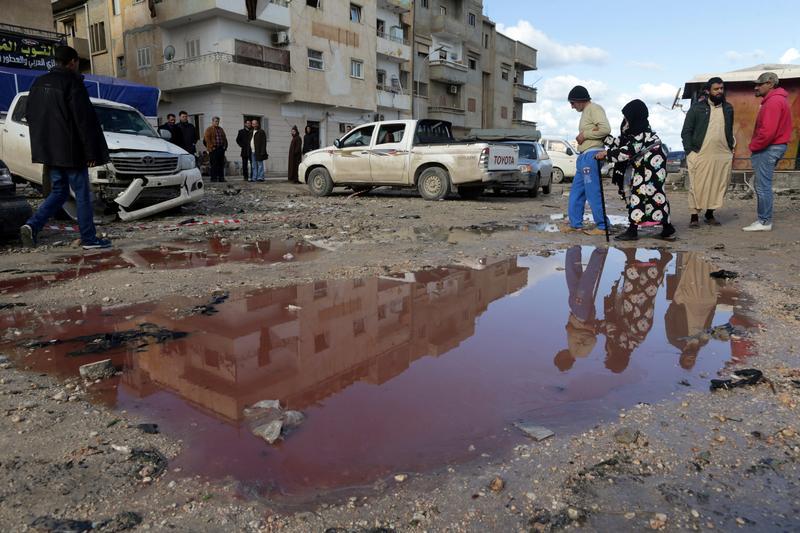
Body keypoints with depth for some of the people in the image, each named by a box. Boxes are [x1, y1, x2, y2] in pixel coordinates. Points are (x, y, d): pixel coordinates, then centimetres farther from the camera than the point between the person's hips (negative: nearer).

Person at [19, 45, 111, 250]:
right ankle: (89, 239, 7)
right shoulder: (72, 82, -12)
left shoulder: (39, 83, 13)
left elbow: (30, 116, 18)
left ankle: (32, 225, 0)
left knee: (59, 191, 17)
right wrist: (92, 152, -13)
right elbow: (84, 120, -16)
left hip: (48, 150, 7)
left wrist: (41, 144, 22)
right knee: (82, 194, 2)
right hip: (70, 151, -7)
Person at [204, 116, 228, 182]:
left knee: (221, 164, 7)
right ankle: (213, 178, -1)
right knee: (214, 164, -5)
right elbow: (206, 139, -8)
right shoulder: (209, 129, 0)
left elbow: (224, 138, 19)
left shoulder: (221, 129, 19)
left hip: (221, 149, 6)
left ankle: (221, 177, 12)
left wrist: (225, 146, 7)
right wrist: (211, 147, -13)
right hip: (213, 150, -6)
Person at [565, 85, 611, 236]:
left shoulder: (594, 109, -7)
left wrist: (585, 134, -12)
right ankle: (576, 224, 19)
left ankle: (602, 226, -4)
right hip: (583, 157, 10)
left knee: (594, 193, -9)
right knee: (576, 192, 12)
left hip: (591, 155, -10)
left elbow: (605, 129, -20)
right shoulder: (585, 112, 22)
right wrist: (582, 136, 6)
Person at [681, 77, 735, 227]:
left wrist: (731, 150, 13)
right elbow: (686, 131, -1)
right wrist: (690, 152, -8)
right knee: (697, 186, -5)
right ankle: (694, 216, 2)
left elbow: (730, 131, 22)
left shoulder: (728, 108, 14)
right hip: (701, 155, -4)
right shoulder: (697, 108, 1)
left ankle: (710, 214, 16)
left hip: (723, 156, 4)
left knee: (719, 186, 4)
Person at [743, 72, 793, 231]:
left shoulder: (773, 101, -16)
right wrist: (756, 147, 12)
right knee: (763, 186, 13)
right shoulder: (777, 99, 18)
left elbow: (768, 131, -24)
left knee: (763, 186, -7)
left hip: (767, 148, -10)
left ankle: (764, 222, -3)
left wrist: (753, 146, -11)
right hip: (772, 147, 10)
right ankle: (764, 219, 17)